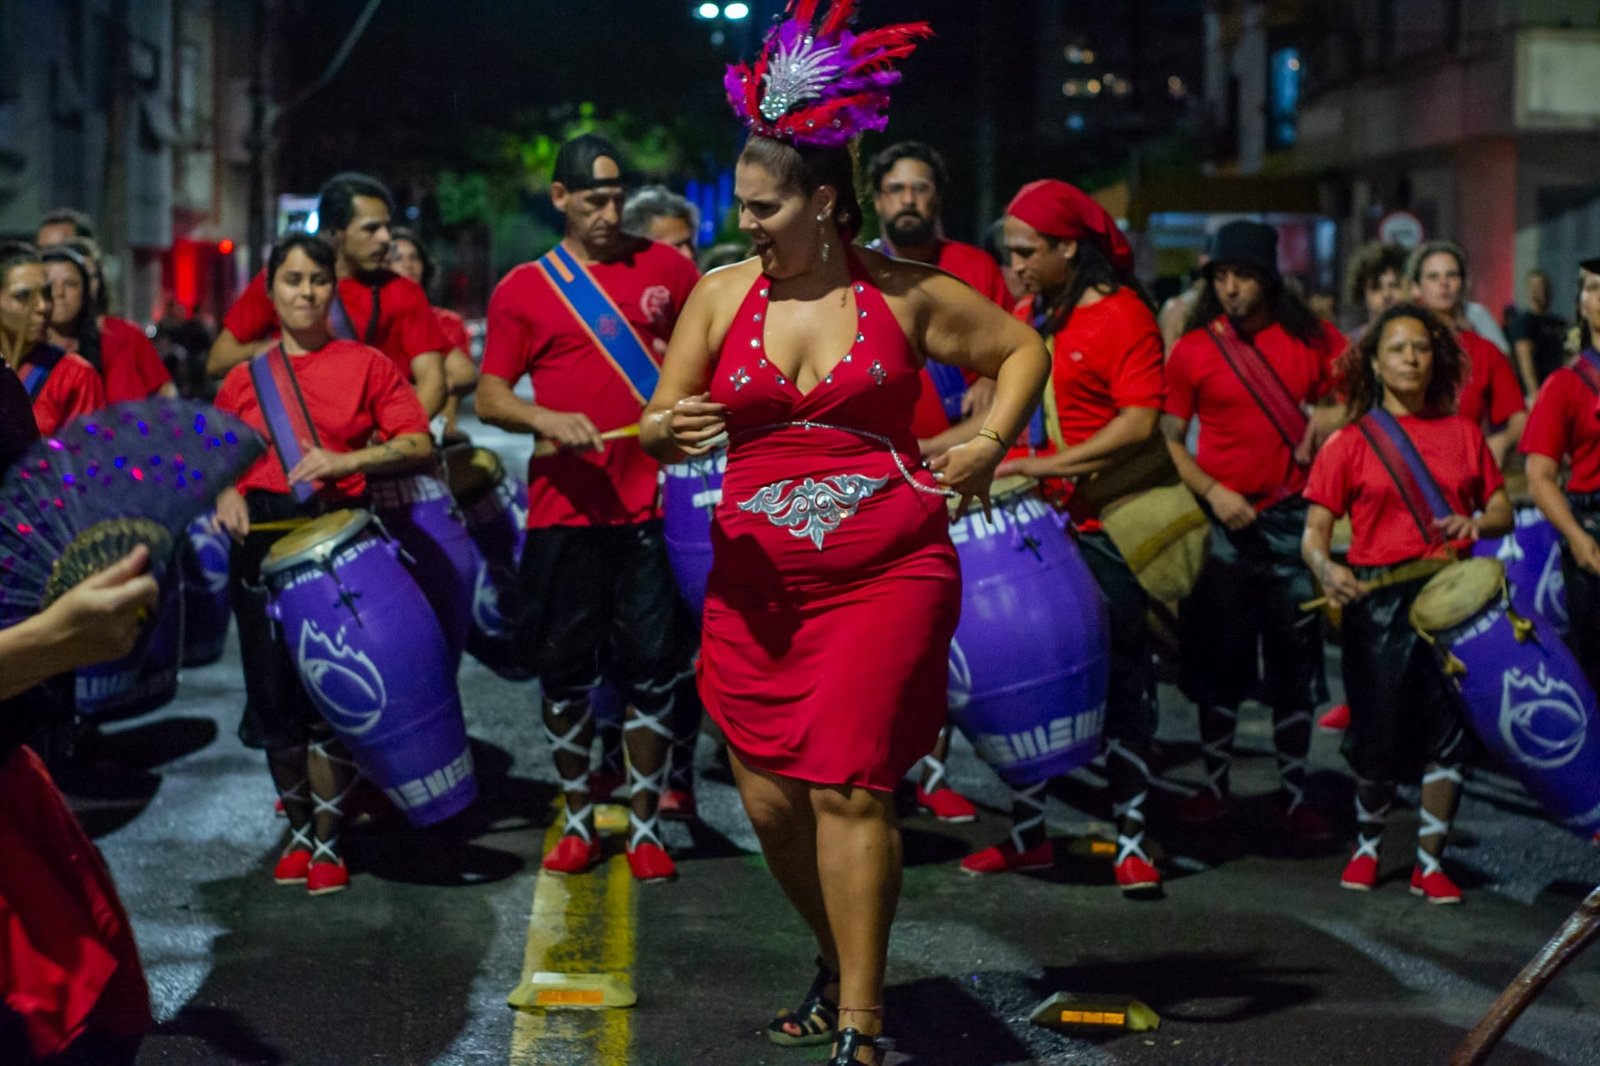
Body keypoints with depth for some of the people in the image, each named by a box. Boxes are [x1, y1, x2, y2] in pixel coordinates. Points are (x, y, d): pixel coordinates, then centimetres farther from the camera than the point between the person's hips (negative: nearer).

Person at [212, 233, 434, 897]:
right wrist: (225, 494, -4)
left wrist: (346, 460, -18)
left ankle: (328, 841, 7)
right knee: (275, 695, 4)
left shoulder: (366, 365, 4)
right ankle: (298, 830, 20)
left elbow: (418, 444, -4)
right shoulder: (244, 379, 12)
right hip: (263, 541, 3)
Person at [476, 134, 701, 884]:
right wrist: (547, 420, -18)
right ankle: (578, 819, 21)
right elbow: (489, 398, 1)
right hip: (565, 508, 0)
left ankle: (645, 825, 13)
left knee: (652, 669, 2)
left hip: (652, 503, 1)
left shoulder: (664, 268, 8)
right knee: (565, 672, 5)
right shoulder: (524, 289, 4)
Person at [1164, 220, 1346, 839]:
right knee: (1219, 661, 6)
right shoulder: (1193, 350, 0)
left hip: (1293, 517, 0)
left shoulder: (1310, 340, 2)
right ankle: (1214, 784, 19)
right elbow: (1167, 439, 1)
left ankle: (1295, 795, 12)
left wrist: (1336, 414, -11)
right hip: (1223, 521, 0)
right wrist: (1211, 492, -13)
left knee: (1294, 664, 4)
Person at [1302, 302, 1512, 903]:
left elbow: (1502, 510, 12)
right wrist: (1326, 568, -23)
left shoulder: (1462, 434, 11)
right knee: (1378, 737, 1)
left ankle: (1430, 861, 13)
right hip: (1378, 599, -2)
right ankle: (1367, 844, 27)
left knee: (1449, 731, 0)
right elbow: (1315, 530, -1)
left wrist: (1478, 523, -11)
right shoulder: (1352, 443, 3)